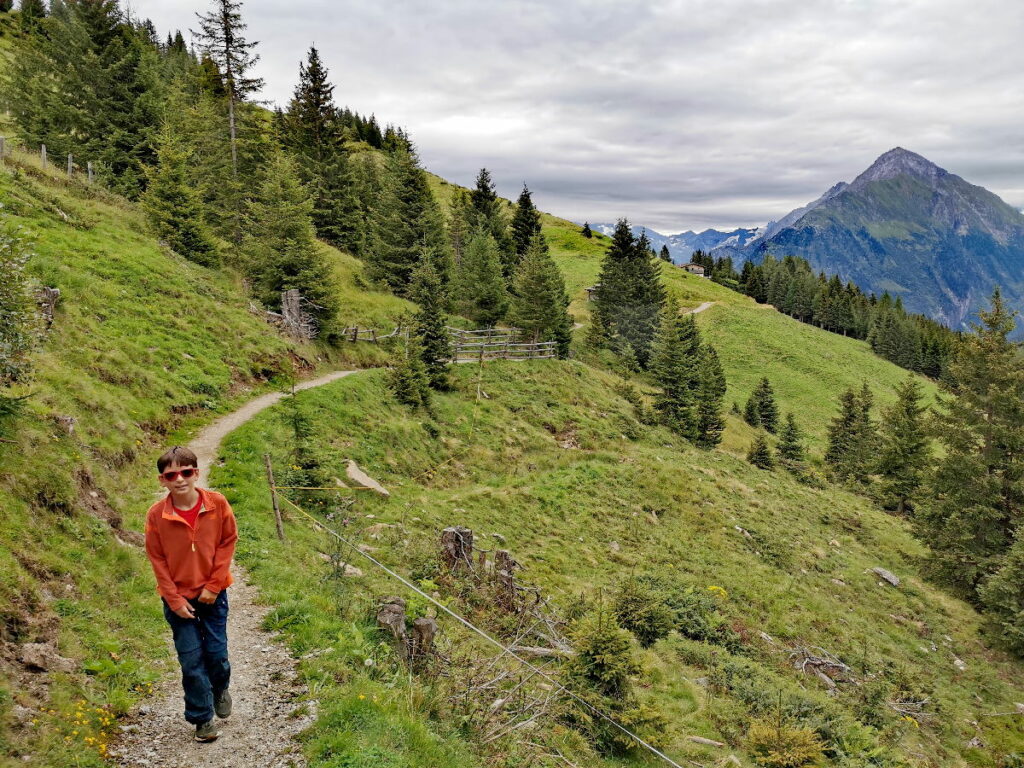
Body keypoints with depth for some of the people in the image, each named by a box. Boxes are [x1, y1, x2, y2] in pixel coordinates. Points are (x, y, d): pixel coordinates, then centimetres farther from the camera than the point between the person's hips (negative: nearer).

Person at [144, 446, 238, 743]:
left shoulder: (217, 503, -14)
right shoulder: (156, 514, -14)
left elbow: (227, 542, -5)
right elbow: (157, 559, -5)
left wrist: (214, 585, -10)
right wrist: (174, 600, -7)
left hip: (212, 594, 0)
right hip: (178, 598, 0)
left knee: (217, 652, 9)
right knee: (191, 660, 6)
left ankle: (220, 689, 43)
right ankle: (202, 718, 24)